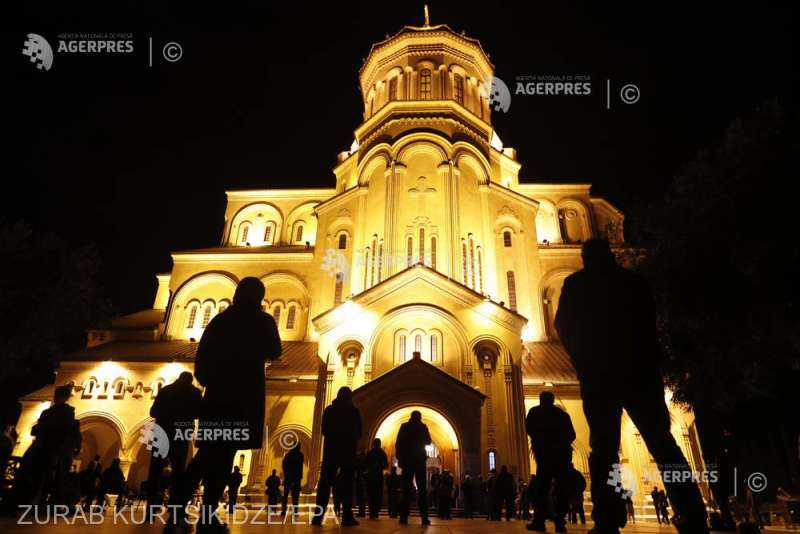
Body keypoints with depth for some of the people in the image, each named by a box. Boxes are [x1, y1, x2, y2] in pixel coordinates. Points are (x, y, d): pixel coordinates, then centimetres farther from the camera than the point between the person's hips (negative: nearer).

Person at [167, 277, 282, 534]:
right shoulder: (262, 321, -2)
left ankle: (177, 509, 8)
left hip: (217, 392, 5)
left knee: (208, 452, 14)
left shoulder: (219, 320, 11)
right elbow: (274, 352, 7)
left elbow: (201, 357, 10)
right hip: (244, 394, -5)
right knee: (224, 454, -3)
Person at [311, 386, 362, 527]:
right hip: (348, 450, -2)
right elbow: (358, 433, 2)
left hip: (331, 449, 2)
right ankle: (347, 516, -5)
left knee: (325, 482, 3)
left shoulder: (329, 410, 5)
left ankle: (318, 516, -3)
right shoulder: (354, 411, -1)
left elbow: (324, 430, 10)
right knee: (347, 482, 1)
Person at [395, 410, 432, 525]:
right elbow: (428, 442, 9)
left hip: (407, 460, 1)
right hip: (420, 460, -1)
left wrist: (400, 459, 6)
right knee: (422, 489, 3)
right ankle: (424, 517, -4)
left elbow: (398, 444, 0)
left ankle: (404, 517, -4)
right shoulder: (423, 427, -1)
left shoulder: (404, 426, 2)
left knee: (406, 489, 2)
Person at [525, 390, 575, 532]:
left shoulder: (535, 412, 10)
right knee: (562, 487, 5)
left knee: (542, 486, -2)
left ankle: (539, 520, -9)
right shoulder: (562, 413, 17)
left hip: (545, 452, -2)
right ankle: (560, 521, -3)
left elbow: (529, 429, 4)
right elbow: (572, 434, 12)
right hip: (562, 452, 2)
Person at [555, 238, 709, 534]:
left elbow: (563, 325, 3)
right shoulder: (634, 280, 15)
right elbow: (649, 323, 17)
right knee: (662, 441, 8)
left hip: (599, 372, -3)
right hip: (639, 368, 3)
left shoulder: (576, 283, 6)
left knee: (604, 447, -1)